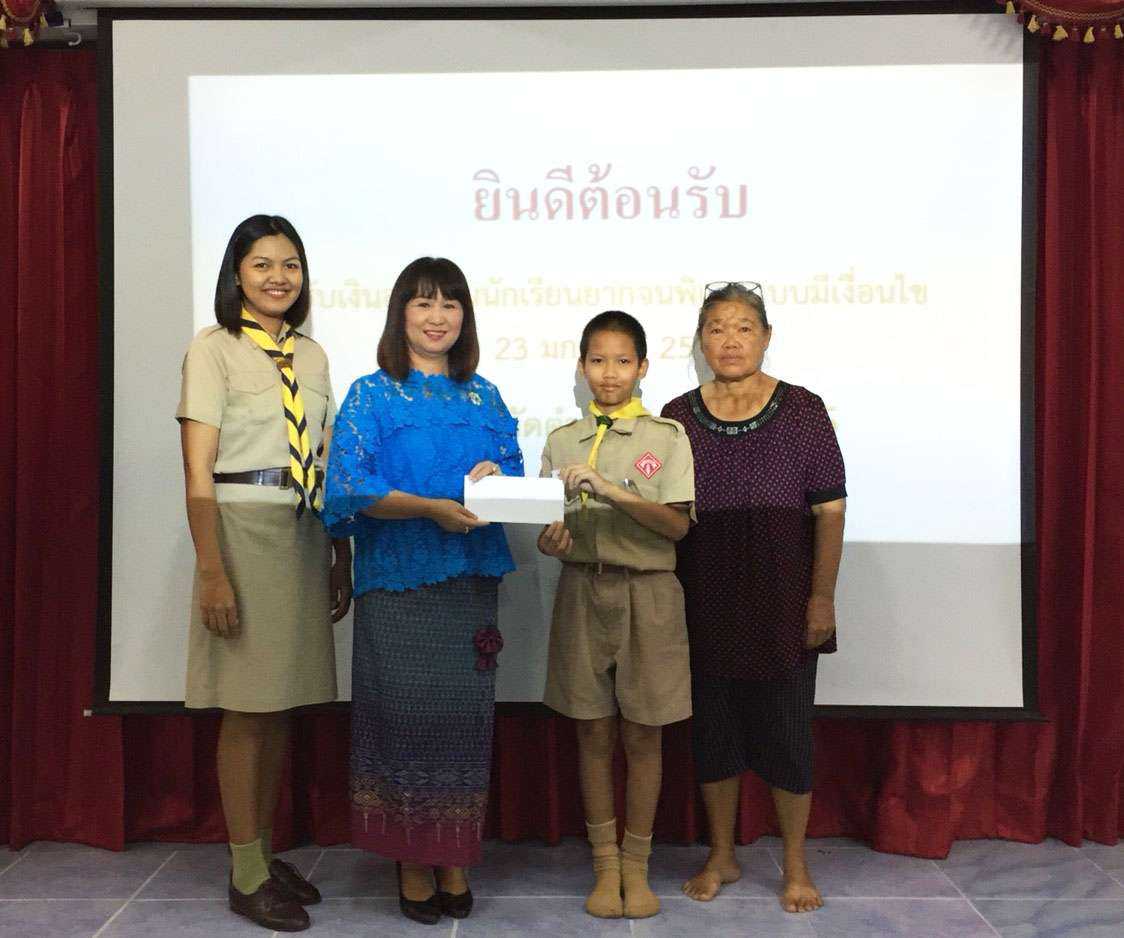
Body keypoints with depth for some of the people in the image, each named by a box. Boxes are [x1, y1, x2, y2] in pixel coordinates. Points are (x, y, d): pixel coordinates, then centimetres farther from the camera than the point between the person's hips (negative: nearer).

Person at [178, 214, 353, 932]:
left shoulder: (312, 355, 14)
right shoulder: (214, 349, -3)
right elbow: (198, 470, -9)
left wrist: (341, 556, 12)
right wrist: (211, 572, -16)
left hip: (305, 533, 6)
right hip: (244, 528, -5)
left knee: (283, 703, 10)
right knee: (246, 708, 0)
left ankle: (268, 853, 24)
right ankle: (246, 875, 13)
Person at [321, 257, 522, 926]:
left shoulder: (483, 396, 13)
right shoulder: (372, 395, 1)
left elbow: (515, 467, 14)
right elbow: (351, 486, -9)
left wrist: (495, 475, -10)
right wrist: (431, 507, -21)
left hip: (471, 580, 4)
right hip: (398, 584, -3)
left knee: (464, 713, 7)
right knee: (403, 714, 0)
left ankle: (455, 859, 21)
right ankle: (412, 862, 16)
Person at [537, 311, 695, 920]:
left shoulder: (666, 437, -1)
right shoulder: (562, 441, 7)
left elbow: (676, 525, -11)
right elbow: (547, 523, 9)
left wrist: (610, 489, -22)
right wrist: (549, 541, -14)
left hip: (647, 595, -2)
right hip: (582, 590, 2)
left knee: (641, 735, 6)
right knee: (593, 734, 8)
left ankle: (636, 866, 21)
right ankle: (605, 865, 21)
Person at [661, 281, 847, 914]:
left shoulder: (802, 411, -3)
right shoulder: (677, 418, 3)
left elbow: (830, 511, -4)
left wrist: (822, 598, -8)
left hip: (783, 600, -2)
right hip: (706, 604, 2)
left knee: (787, 731, 7)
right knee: (713, 730, 12)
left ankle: (796, 865, 26)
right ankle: (722, 856, 31)